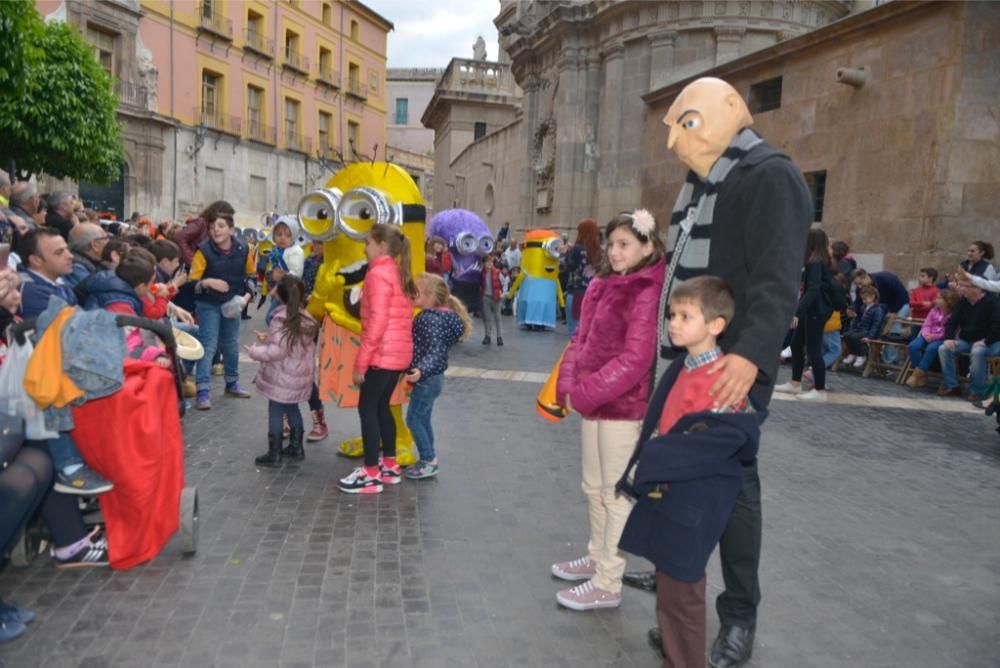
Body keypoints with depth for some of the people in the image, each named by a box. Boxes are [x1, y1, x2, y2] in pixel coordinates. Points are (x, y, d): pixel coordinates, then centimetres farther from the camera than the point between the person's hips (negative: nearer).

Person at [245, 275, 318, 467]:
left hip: (283, 376, -8)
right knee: (292, 408, 21)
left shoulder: (282, 318, -19)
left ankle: (274, 454, 9)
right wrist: (268, 338, 19)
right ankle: (296, 448, 28)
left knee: (276, 411, 2)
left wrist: (255, 351, -10)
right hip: (300, 373, 8)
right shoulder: (304, 317, 6)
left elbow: (278, 350, -22)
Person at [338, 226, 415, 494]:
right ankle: (390, 466, 25)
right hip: (399, 353, 9)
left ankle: (371, 475, 2)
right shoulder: (399, 274, 15)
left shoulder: (378, 274, -13)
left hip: (383, 354, -9)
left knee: (367, 408, -1)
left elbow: (377, 322, -20)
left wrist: (361, 362, -17)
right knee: (381, 406, 17)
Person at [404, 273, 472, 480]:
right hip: (431, 378, 10)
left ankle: (429, 460, 4)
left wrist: (421, 371, -43)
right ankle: (428, 460, 23)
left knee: (414, 419, -3)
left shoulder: (430, 319, -22)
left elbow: (434, 351, -30)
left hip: (427, 379, -10)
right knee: (423, 419, 15)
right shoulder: (430, 316, 8)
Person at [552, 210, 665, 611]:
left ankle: (608, 585, 13)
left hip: (623, 408, -8)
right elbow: (580, 340, 11)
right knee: (593, 487, 20)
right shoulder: (602, 286, 10)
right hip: (591, 403, 8)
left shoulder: (647, 294, -15)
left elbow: (634, 360, -20)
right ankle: (597, 558, 38)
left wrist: (584, 394, -18)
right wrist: (569, 384, -4)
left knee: (615, 495, 2)